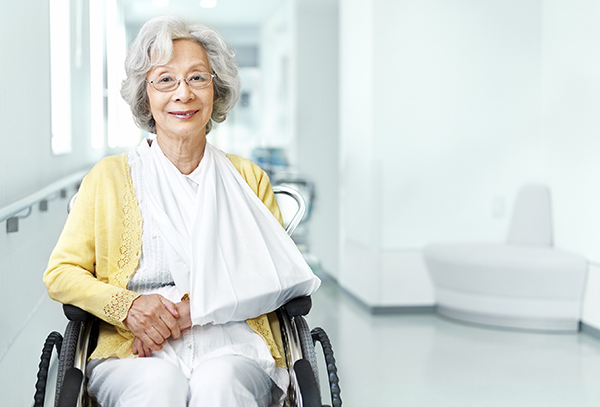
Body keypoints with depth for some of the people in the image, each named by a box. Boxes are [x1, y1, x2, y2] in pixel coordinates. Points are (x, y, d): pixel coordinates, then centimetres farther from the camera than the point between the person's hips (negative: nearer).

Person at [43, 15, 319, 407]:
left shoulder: (249, 179, 16)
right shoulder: (108, 177, 14)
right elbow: (61, 273, 9)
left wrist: (194, 308, -10)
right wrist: (128, 306, -12)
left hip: (233, 349, 1)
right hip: (134, 355, 0)